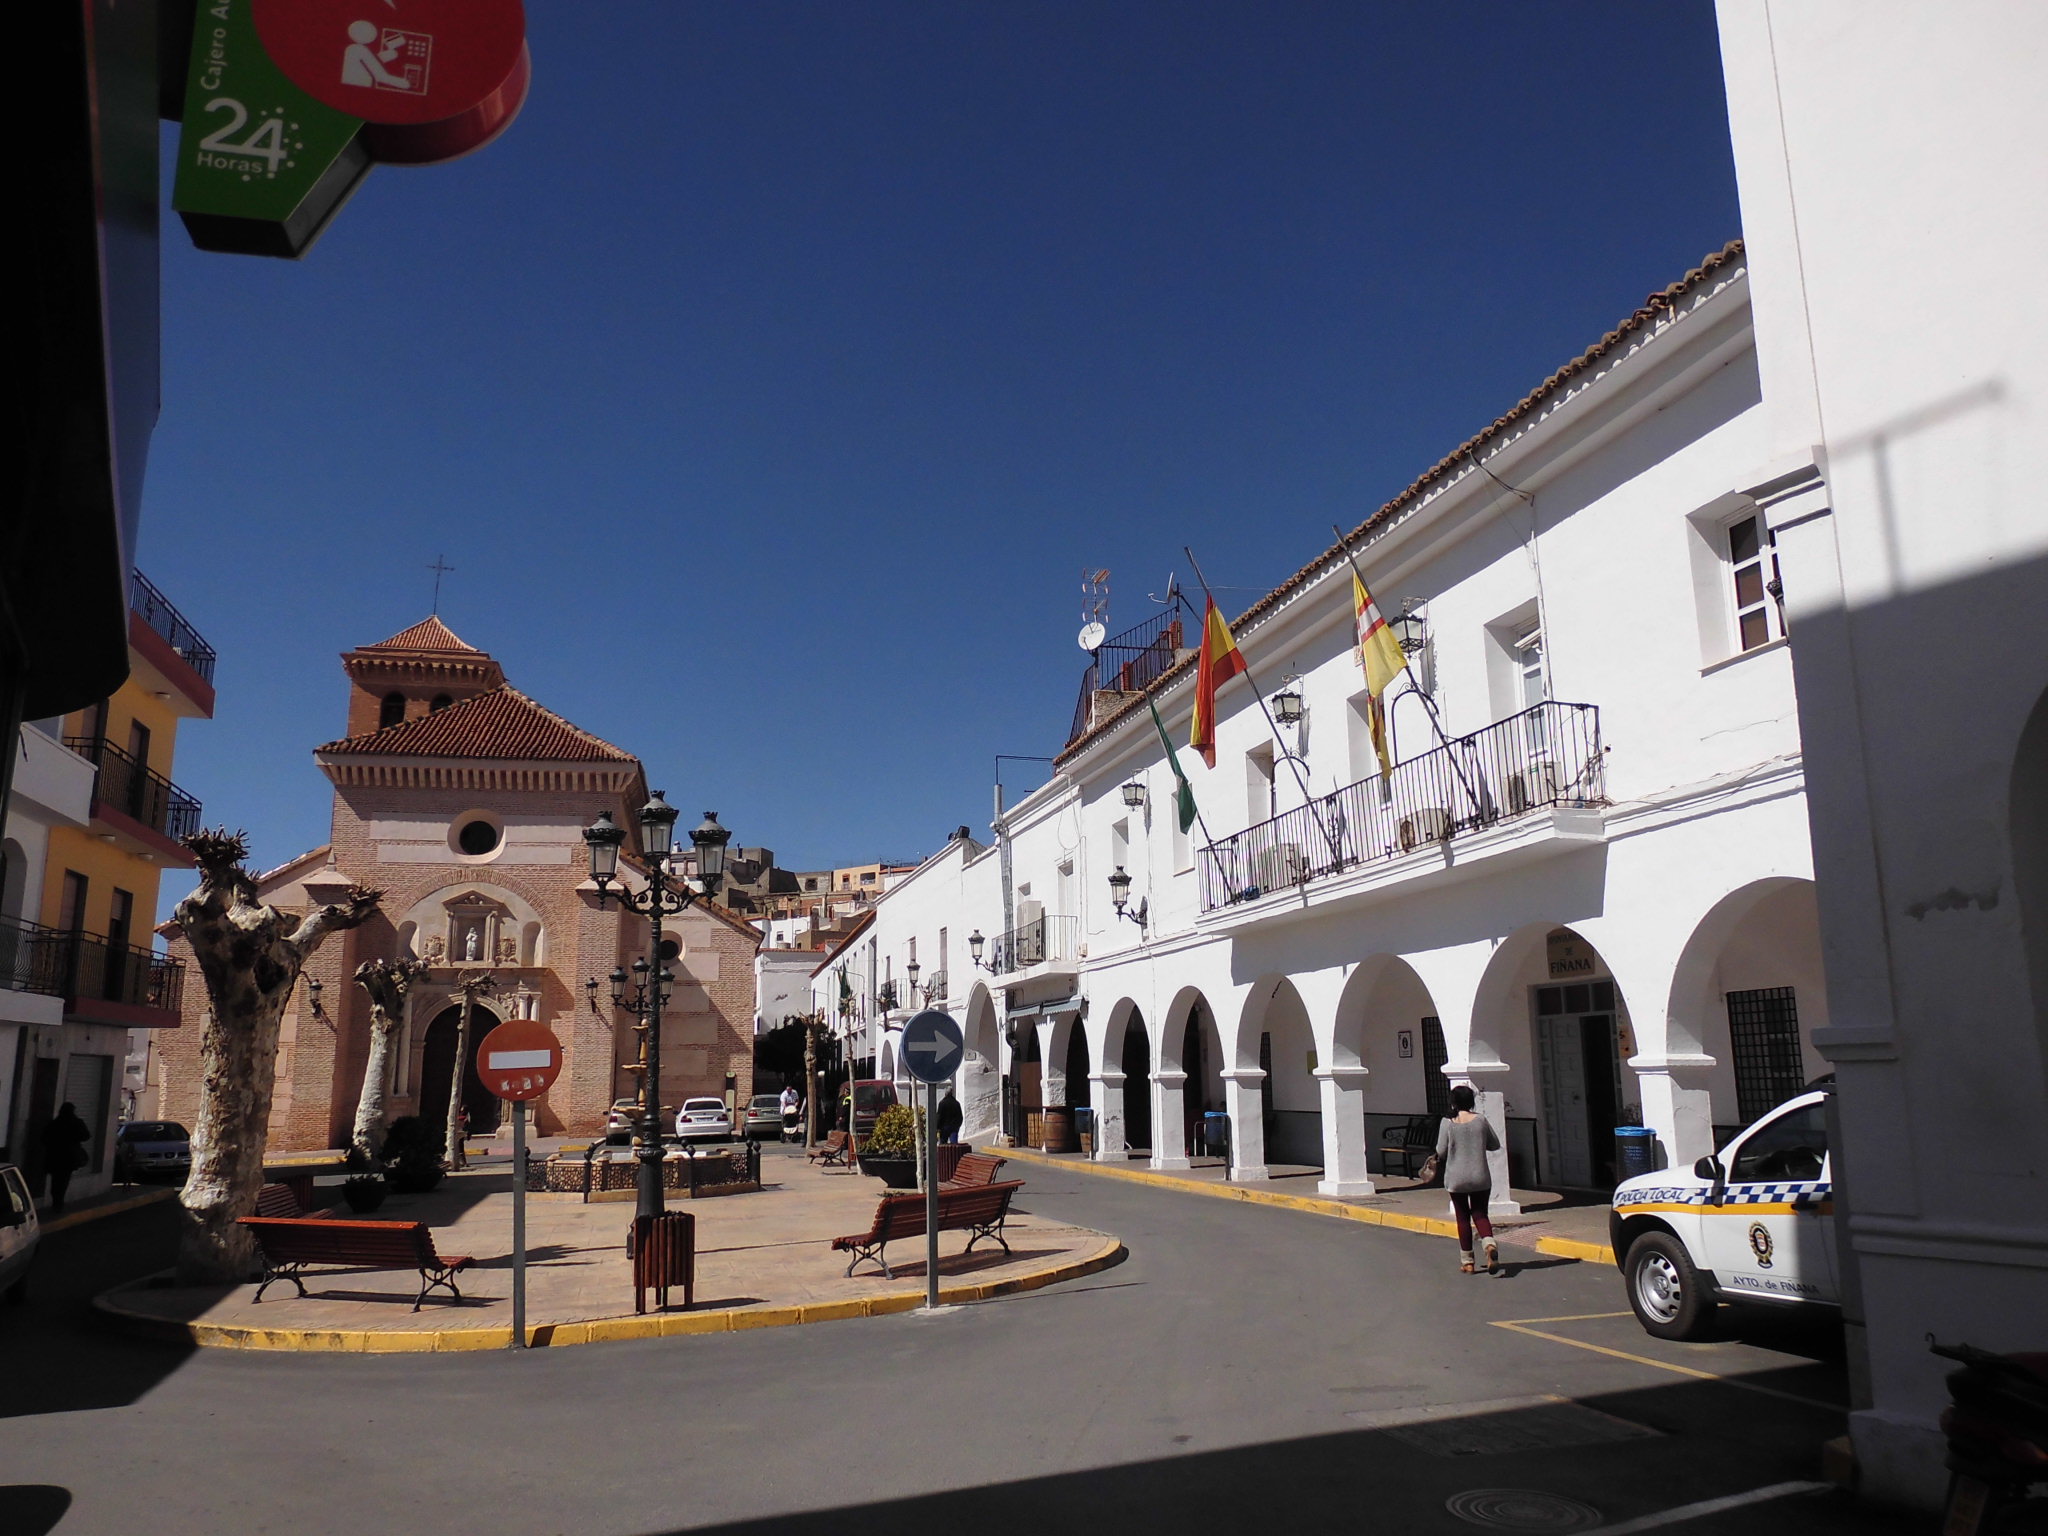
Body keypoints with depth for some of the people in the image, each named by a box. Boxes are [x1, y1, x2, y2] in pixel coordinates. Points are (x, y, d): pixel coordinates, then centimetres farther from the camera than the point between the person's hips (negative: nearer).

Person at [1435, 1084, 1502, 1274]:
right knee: (1480, 1214, 12)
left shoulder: (1447, 1123, -10)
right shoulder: (1481, 1120, -4)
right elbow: (1495, 1145, 5)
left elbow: (1441, 1152, -8)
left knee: (1463, 1218, 10)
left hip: (1456, 1178, -1)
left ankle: (1466, 1261, 14)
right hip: (1480, 1177, 1)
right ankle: (1489, 1244, -17)